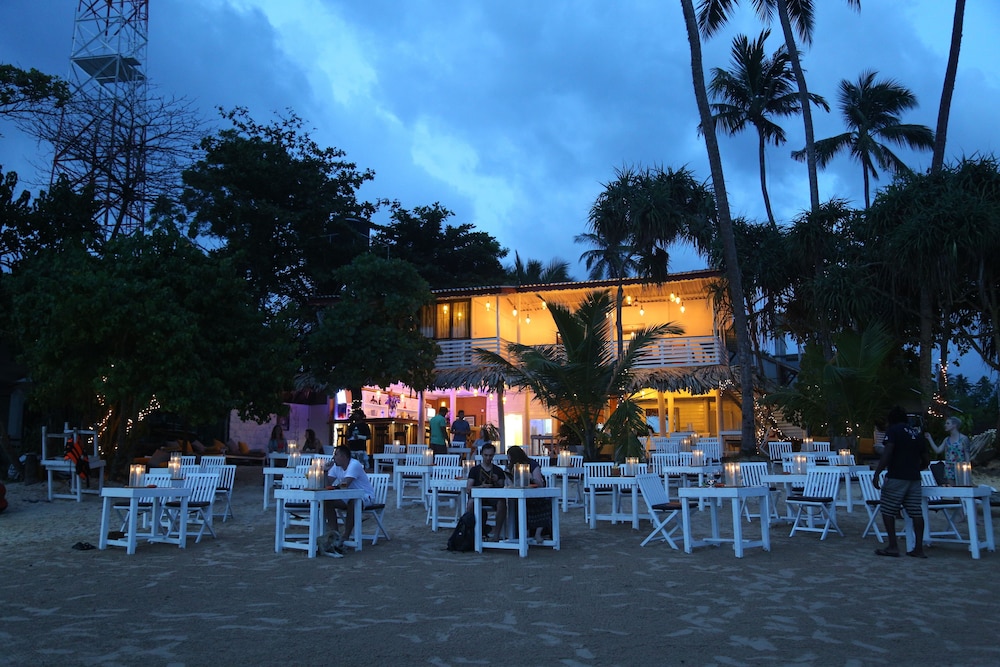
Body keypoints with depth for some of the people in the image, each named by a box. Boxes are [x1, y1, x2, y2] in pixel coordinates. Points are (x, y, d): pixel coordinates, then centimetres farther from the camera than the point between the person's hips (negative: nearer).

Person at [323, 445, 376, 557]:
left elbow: (345, 484, -30)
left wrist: (336, 485, -12)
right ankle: (333, 533, -13)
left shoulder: (354, 465, -22)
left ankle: (346, 537, -28)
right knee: (327, 502, -15)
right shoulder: (336, 466, 5)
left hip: (364, 495, -8)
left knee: (352, 503, -39)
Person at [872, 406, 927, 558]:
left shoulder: (892, 431, -3)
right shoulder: (915, 435, 16)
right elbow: (924, 461, 21)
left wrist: (876, 474, -14)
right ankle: (919, 548, 6)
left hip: (896, 477, -7)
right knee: (916, 512, 5)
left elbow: (887, 454, -15)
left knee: (887, 510, 1)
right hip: (914, 478, 7)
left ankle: (892, 546, -1)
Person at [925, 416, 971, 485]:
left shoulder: (963, 438, -2)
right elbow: (938, 450, 4)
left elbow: (967, 455, -3)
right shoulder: (946, 440, 12)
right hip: (949, 469, 5)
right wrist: (930, 439, 3)